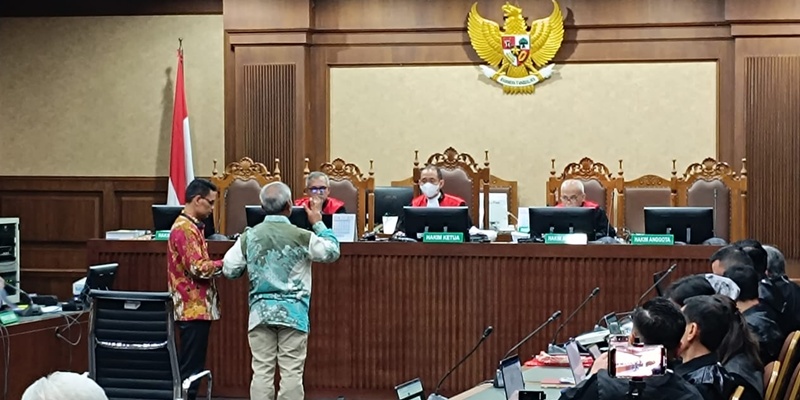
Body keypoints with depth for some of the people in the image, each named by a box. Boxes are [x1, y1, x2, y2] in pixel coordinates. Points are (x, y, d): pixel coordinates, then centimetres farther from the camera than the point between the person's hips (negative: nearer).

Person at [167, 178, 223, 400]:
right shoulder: (184, 228, -15)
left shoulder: (191, 226, 16)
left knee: (192, 367, 12)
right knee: (190, 368, -7)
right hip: (194, 308, -10)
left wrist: (220, 266, 7)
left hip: (198, 307, 10)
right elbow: (198, 268, -21)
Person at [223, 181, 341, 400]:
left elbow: (229, 270, 2)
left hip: (260, 311, 2)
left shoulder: (249, 236, -1)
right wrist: (318, 222, 15)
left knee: (262, 371, 4)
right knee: (292, 373, 1)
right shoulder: (301, 236, -8)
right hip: (293, 312, -2)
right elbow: (332, 252, 7)